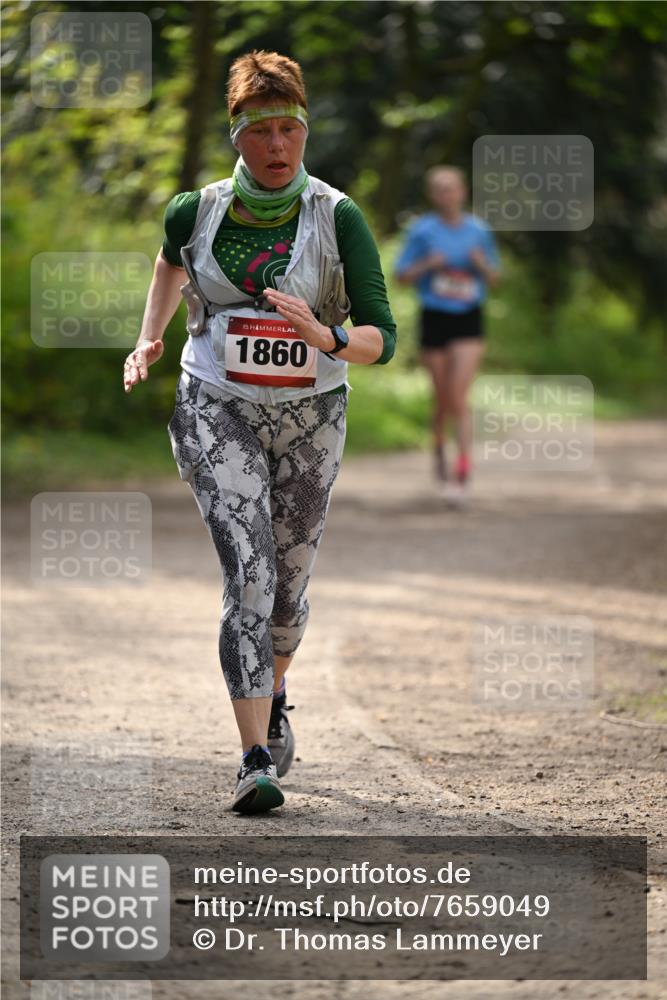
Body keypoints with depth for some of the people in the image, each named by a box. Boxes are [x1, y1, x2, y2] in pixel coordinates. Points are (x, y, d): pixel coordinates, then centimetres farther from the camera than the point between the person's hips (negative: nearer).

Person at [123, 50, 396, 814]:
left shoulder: (337, 218, -10)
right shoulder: (198, 211, -5)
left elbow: (381, 337, -12)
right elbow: (171, 258, 22)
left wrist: (325, 337, -31)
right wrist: (149, 340, 15)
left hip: (310, 415, 1)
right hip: (218, 412, -1)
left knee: (288, 579, 15)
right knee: (248, 573, -17)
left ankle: (273, 699, 48)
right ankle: (256, 761, -22)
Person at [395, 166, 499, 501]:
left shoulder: (479, 231, 4)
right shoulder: (421, 231, -1)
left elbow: (494, 278, 12)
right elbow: (402, 275, 1)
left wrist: (482, 265, -9)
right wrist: (427, 265, -16)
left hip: (468, 322, 0)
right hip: (434, 319, 0)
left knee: (459, 397, -12)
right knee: (443, 397, 9)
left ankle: (462, 472, -14)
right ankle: (439, 449, 38)